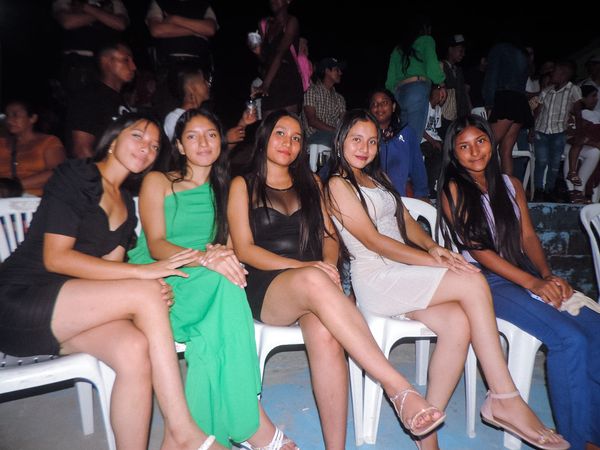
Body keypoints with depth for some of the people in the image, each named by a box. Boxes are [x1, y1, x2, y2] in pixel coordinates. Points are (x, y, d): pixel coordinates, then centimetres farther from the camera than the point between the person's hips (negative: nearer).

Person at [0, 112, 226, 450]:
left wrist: (150, 291, -15)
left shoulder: (127, 205, 15)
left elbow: (108, 268, 7)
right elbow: (55, 257, -15)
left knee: (135, 348, -27)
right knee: (145, 292, -26)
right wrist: (143, 272, -22)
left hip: (68, 307, 6)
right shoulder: (75, 175, -5)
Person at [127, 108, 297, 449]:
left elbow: (229, 247, 13)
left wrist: (222, 252, -13)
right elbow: (156, 245, -8)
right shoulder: (158, 182, 6)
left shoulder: (225, 188, 18)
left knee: (226, 279, -35)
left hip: (209, 283, 3)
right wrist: (206, 258, -27)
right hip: (158, 281, -3)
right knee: (223, 282, -35)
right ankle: (249, 420, -31)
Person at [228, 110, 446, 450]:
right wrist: (306, 268, -14)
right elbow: (245, 249, 0)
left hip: (313, 287, 3)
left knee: (326, 335, -34)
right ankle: (400, 389, -39)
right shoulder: (244, 185, 12)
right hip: (265, 287, -2)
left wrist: (328, 264, -8)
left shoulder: (310, 183, 24)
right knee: (313, 281, -38)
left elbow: (330, 236, 17)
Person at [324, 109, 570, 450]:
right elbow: (374, 241, -11)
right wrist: (434, 261, -15)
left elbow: (407, 222, 17)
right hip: (375, 279, -7)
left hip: (404, 276, 7)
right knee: (473, 283, -21)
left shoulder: (378, 178, 23)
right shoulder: (338, 185, -2)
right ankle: (506, 399, -11)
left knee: (458, 322, -22)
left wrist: (433, 247, -5)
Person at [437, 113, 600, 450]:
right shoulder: (454, 190, -1)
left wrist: (549, 275, -7)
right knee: (569, 338, -22)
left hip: (526, 273, 6)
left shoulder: (511, 185, 17)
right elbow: (477, 248, -9)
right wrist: (533, 283, -14)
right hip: (486, 281, -5)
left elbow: (528, 237, 11)